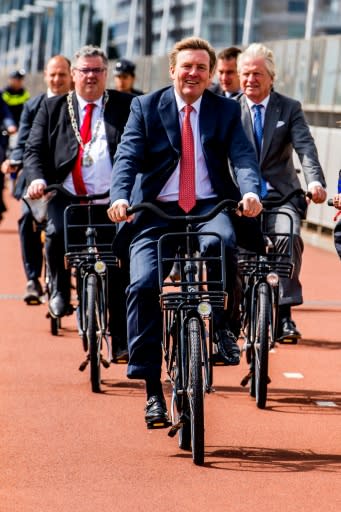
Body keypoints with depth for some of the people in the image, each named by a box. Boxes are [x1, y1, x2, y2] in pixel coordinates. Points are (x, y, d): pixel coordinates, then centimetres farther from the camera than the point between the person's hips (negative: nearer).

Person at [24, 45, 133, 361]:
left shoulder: (126, 106, 10)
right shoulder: (53, 108, 15)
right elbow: (34, 150, 11)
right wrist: (37, 178, -10)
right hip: (67, 196, 0)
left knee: (119, 271, -4)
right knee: (55, 233, -29)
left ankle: (120, 338, 6)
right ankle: (59, 290, 1)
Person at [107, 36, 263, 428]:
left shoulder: (226, 111, 10)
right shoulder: (145, 107, 7)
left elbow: (243, 156, -4)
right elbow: (128, 156, -5)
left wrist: (250, 191, -26)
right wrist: (120, 197, -24)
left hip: (209, 207, 0)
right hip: (156, 212, 0)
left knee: (221, 241, -34)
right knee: (143, 284, -18)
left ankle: (219, 321, -9)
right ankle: (151, 386, -10)